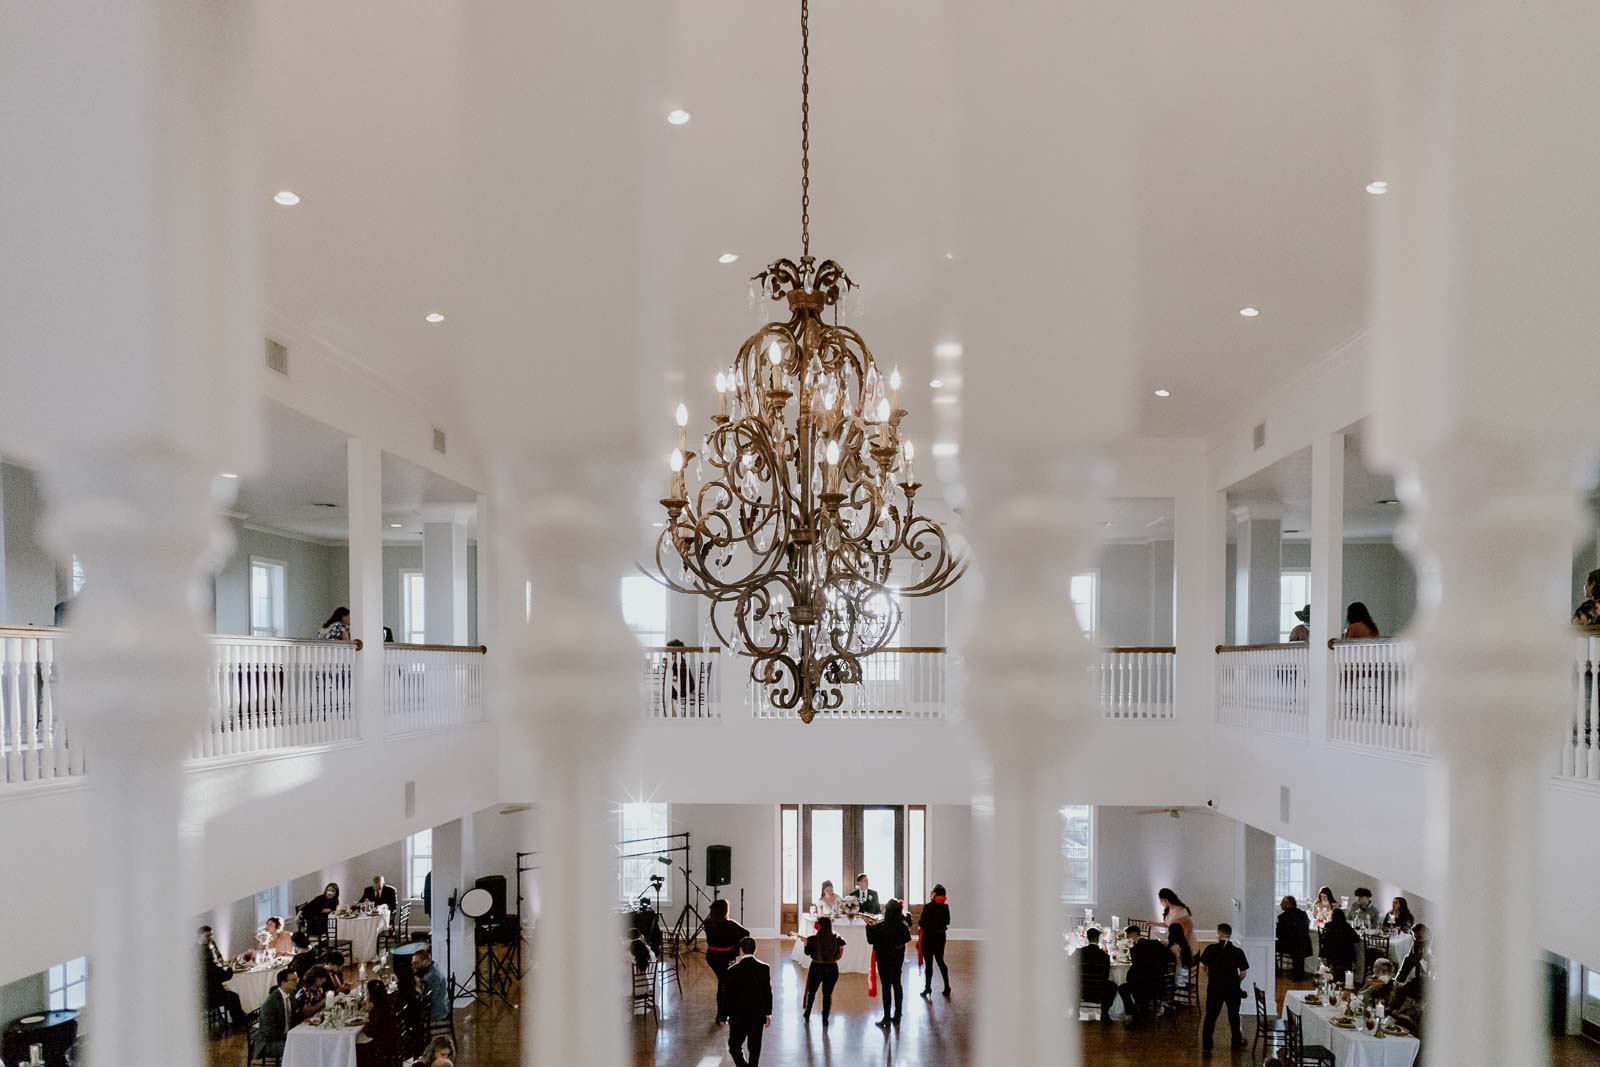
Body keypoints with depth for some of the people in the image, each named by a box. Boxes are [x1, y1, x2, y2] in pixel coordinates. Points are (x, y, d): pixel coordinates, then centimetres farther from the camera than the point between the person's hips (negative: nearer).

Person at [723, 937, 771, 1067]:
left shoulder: (733, 970, -14)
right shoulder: (764, 968, -7)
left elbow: (728, 994, -8)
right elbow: (768, 992, -1)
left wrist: (727, 1014, 6)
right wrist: (768, 1013, 10)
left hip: (738, 1016, -2)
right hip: (758, 1015, 2)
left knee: (735, 1046, 11)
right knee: (755, 1049, 14)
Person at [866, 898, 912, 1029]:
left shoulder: (880, 926, -23)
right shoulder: (902, 925, -7)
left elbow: (871, 939, -14)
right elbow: (907, 938, 9)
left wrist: (869, 925, -5)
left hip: (884, 958, -5)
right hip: (898, 958, 5)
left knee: (886, 987, 2)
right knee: (897, 984, 15)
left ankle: (887, 1019, 6)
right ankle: (897, 1015, 24)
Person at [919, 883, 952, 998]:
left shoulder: (928, 906, -19)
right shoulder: (945, 907, -3)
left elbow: (921, 922, -15)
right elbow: (947, 921, 8)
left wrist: (921, 927, 6)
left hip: (929, 936, -5)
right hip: (941, 936, 5)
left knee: (928, 963, 6)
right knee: (940, 961, 17)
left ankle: (928, 988, 15)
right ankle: (947, 988, 18)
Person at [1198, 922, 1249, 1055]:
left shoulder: (1211, 949, -8)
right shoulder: (1238, 952, -5)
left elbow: (1203, 965, -4)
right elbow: (1244, 972, -5)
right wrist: (1236, 983, 12)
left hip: (1214, 988, -1)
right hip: (1233, 989, 1)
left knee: (1210, 1017, 4)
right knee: (1234, 1015, 22)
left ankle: (1206, 1046, -2)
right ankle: (1237, 1041, 37)